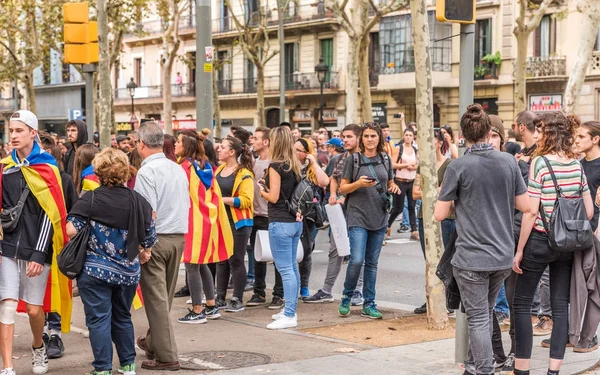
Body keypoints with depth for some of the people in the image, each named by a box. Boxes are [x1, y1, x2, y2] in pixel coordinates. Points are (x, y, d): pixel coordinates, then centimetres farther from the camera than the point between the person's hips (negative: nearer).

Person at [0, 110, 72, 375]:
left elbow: (49, 214, -7)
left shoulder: (46, 169, -2)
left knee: (34, 308, 4)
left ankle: (38, 348, 33)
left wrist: (40, 254, -13)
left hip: (36, 248, -2)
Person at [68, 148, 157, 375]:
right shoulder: (139, 201, -2)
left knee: (99, 319, 3)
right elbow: (149, 240, 1)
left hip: (95, 270, -4)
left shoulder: (90, 200, -11)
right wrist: (143, 255, 22)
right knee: (122, 317, 19)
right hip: (128, 271, 4)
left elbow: (71, 230, -15)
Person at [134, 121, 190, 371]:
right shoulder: (178, 170, 10)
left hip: (155, 239, -7)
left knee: (156, 299, -1)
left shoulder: (147, 172, -13)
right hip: (179, 237, 7)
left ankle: (166, 356, 1)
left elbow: (148, 214, -18)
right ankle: (153, 342, 32)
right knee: (165, 297, 17)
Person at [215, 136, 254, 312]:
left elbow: (246, 200, -19)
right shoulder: (219, 170, 11)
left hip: (238, 223, -7)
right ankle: (220, 298, 18)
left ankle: (238, 300, 7)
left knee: (236, 261, -1)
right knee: (221, 261, 11)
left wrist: (223, 199, -21)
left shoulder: (244, 174, -11)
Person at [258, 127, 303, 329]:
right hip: (295, 221, 8)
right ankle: (290, 309, 22)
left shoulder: (276, 166, -13)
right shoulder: (294, 165, 10)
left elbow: (273, 197, -14)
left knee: (285, 269, -7)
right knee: (292, 267, 14)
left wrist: (261, 190, 5)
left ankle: (289, 316, -7)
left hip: (280, 223, -8)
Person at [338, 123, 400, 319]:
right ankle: (346, 298, 7)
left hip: (379, 217, 4)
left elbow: (390, 183, 20)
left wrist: (394, 187, -2)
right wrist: (358, 183, -19)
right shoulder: (353, 159, -2)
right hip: (358, 216, -4)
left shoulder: (385, 159, 9)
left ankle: (369, 304, 14)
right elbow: (343, 188, -1)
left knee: (372, 263, 8)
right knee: (356, 260, -14)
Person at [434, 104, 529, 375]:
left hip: (472, 258, -5)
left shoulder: (458, 167, -13)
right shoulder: (508, 162, -1)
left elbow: (440, 214, -9)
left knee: (478, 318, 3)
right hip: (503, 255, 5)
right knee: (485, 313, 20)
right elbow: (525, 205, 5)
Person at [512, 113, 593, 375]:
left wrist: (519, 250, -10)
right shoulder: (577, 165, 4)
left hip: (540, 240, -5)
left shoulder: (540, 162, -12)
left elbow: (531, 211, -15)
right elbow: (589, 210, 6)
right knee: (561, 306, 8)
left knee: (521, 303, 5)